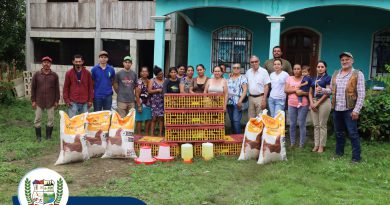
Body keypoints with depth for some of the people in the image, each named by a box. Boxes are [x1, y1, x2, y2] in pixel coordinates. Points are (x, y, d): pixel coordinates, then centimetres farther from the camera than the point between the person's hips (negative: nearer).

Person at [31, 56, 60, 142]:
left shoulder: (54, 75, 0)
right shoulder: (36, 75, 0)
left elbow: (57, 89, 4)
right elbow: (33, 88, 3)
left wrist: (56, 100, 1)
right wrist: (33, 101, -1)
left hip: (51, 101, 0)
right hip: (39, 101, 0)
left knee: (51, 119, 6)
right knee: (38, 119, 5)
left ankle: (48, 136, 20)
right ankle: (38, 136, 18)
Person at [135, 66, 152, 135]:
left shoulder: (149, 82, 10)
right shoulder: (139, 82, -9)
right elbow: (137, 95, -11)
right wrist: (139, 106, -15)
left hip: (148, 104, 6)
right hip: (141, 104, -6)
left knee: (148, 120, 9)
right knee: (139, 120, 0)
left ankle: (147, 135, 20)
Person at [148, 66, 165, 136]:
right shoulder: (152, 81, 4)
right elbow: (149, 91, -3)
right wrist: (157, 90, -12)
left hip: (162, 101, 2)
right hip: (154, 101, -2)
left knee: (161, 117, 1)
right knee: (154, 118, -3)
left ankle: (160, 133, 7)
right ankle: (152, 133, 2)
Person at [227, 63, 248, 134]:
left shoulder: (243, 78, -1)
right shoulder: (229, 78, 16)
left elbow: (245, 90, -10)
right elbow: (226, 90, 19)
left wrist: (240, 101, -20)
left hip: (237, 103, -6)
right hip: (229, 102, 6)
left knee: (236, 120, -12)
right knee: (232, 120, 9)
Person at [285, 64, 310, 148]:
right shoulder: (289, 78, 8)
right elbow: (286, 90, -2)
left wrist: (302, 93, -19)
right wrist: (295, 90, -13)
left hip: (303, 104, -2)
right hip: (291, 104, 2)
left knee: (302, 124, 0)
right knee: (292, 124, 7)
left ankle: (301, 144, 8)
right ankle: (292, 143, 17)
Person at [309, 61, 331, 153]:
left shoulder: (328, 78, -2)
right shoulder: (314, 79, 15)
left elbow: (327, 93, -9)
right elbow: (310, 93, 14)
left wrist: (317, 103, -12)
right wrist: (311, 102, -3)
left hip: (324, 102, -5)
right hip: (314, 102, 5)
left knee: (322, 125, -1)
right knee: (316, 125, 8)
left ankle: (321, 146, 5)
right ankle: (316, 145, 14)